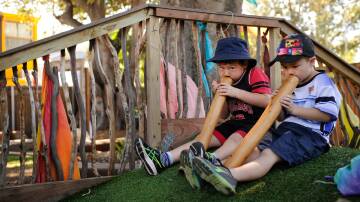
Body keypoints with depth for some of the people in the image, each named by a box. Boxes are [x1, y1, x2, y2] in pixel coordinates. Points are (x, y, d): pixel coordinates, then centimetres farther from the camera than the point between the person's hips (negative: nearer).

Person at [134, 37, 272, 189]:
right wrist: (221, 96, -9)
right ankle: (164, 159, -21)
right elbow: (223, 115, 11)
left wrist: (236, 92, -29)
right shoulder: (227, 84, 10)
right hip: (236, 122, 7)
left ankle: (211, 160, -64)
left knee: (236, 138, -35)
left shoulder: (254, 74, -10)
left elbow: (267, 101, -25)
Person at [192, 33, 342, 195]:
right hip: (285, 130, 8)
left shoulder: (323, 83, 1)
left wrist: (295, 109, -15)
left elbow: (327, 114, -12)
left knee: (269, 154, -34)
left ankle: (231, 175, -60)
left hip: (310, 134, -8)